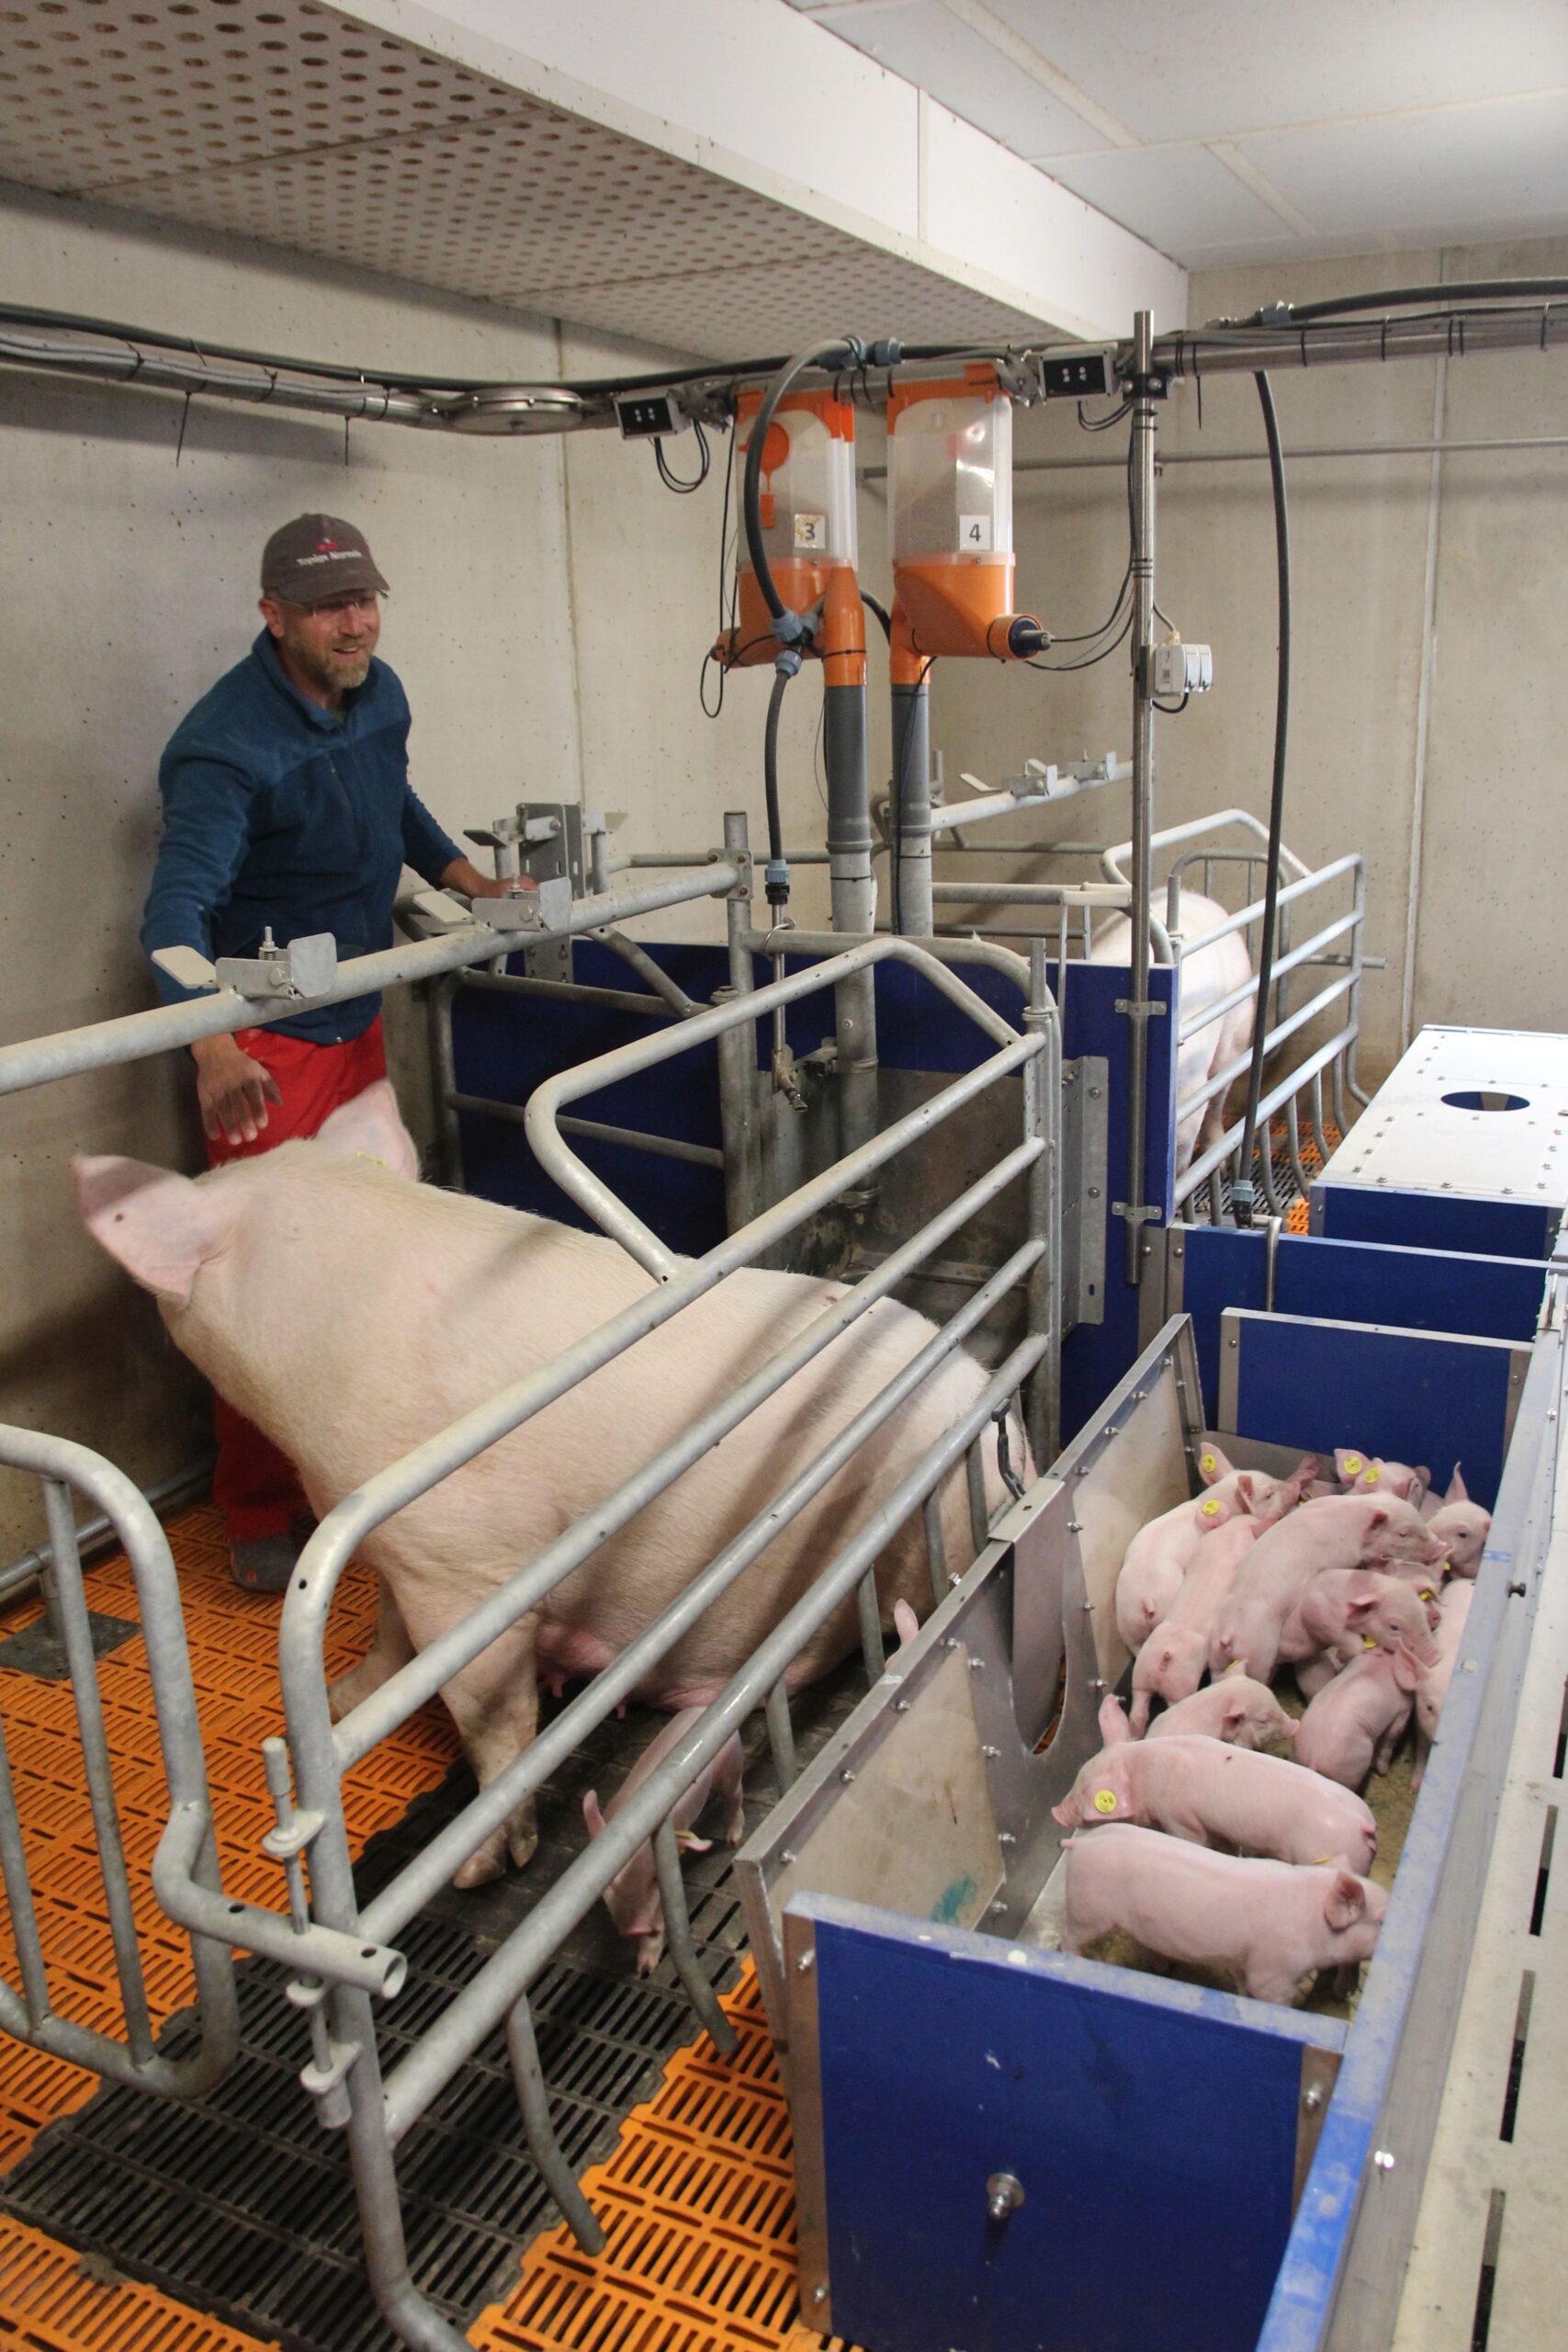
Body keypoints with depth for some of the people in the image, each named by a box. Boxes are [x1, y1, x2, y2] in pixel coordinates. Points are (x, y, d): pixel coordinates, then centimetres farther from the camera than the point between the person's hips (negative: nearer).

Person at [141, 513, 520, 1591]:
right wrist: (215, 1049, -50)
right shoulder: (229, 744, -24)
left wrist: (470, 878, 16)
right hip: (266, 1035, -8)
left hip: (359, 1017, 8)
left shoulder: (378, 695, 2)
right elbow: (177, 905, -35)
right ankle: (261, 1520, 9)